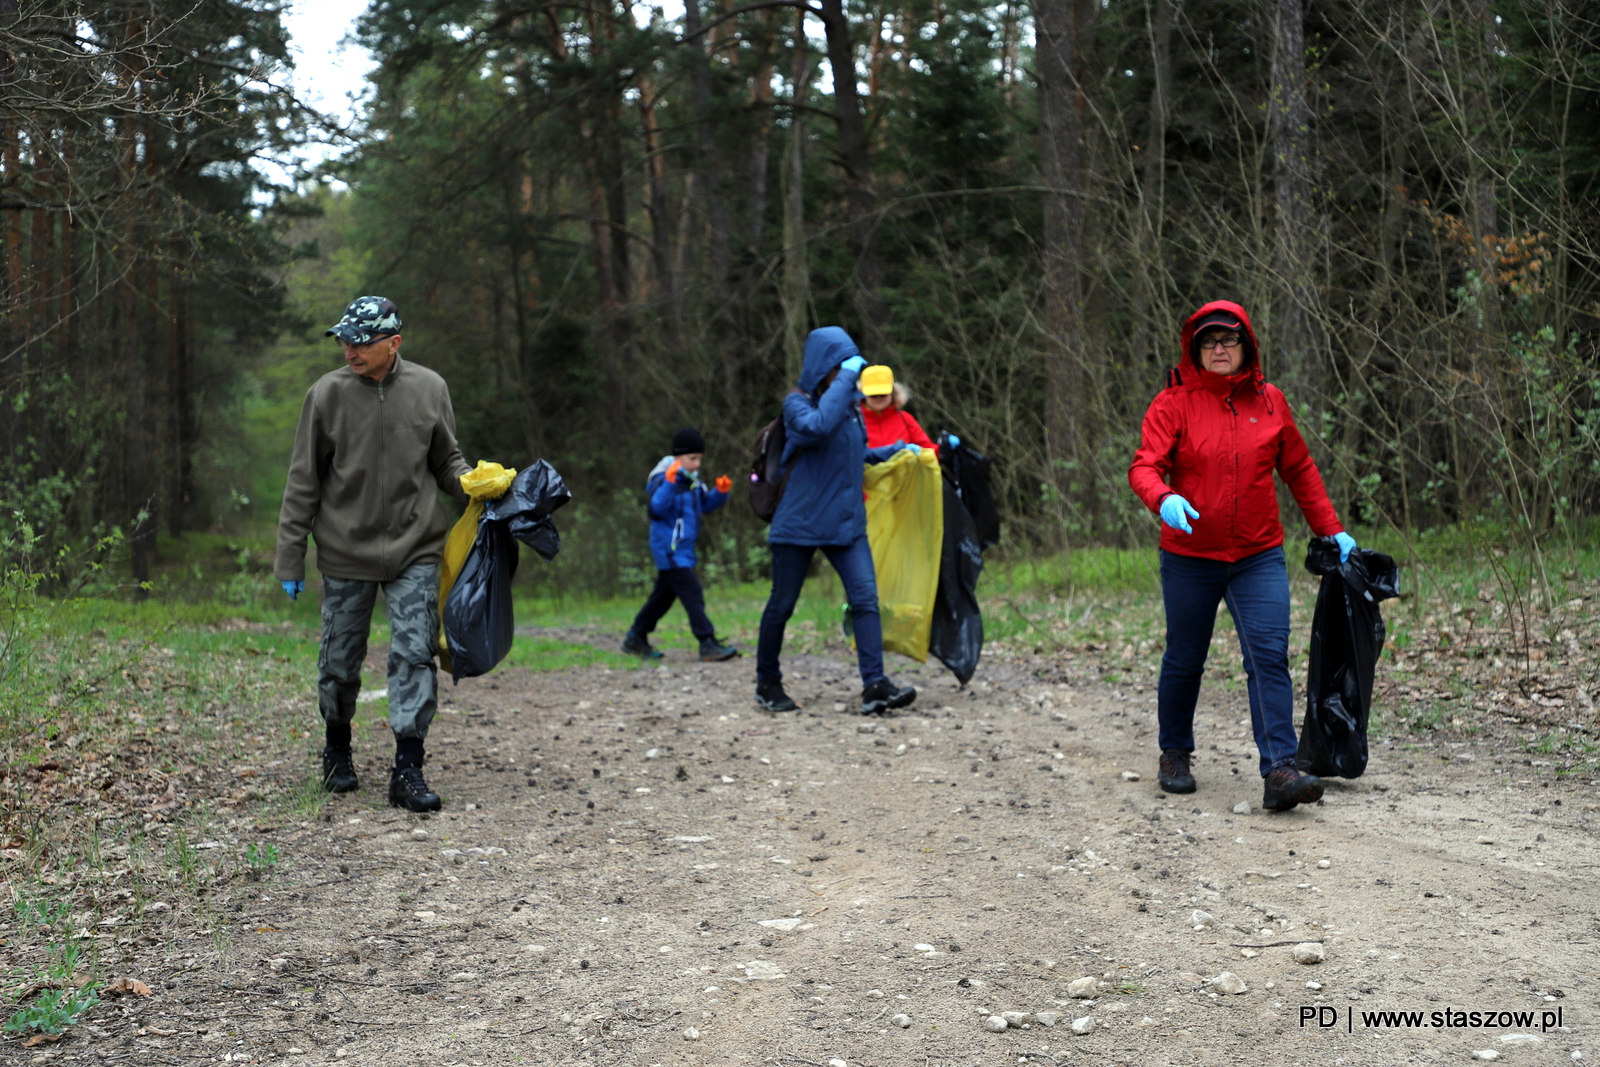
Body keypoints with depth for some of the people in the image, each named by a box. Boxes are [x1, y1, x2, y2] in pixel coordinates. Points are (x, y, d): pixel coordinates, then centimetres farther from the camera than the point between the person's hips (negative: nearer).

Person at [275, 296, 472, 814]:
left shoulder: (429, 389, -1)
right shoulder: (327, 394, -4)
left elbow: (445, 460, 12)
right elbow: (303, 483, 0)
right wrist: (290, 559, -1)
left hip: (415, 551, 0)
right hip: (345, 552, 0)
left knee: (415, 656, -8)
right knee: (340, 661, 8)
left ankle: (407, 770, -5)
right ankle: (337, 749, 33)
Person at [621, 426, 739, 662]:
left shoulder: (692, 480, 11)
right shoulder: (664, 479, -15)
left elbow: (705, 504, 18)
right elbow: (658, 507, -28)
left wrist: (721, 492, 0)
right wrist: (670, 482, -40)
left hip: (684, 550, 9)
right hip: (669, 550, -9)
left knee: (664, 595, 16)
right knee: (692, 594, -14)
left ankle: (635, 639, 26)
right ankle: (708, 644, -15)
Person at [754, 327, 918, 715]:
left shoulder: (851, 406, 12)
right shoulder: (797, 403, -8)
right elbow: (817, 426, -32)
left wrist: (895, 452, 14)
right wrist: (845, 380, -26)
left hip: (845, 523, 5)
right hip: (799, 522, -5)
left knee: (866, 597, -12)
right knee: (782, 605, 6)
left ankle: (875, 685, -17)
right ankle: (767, 683, 24)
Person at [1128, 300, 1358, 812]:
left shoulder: (1269, 402, 6)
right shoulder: (1174, 403, -3)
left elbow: (1300, 471, 15)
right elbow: (1144, 466, -13)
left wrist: (1332, 530, 13)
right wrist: (1164, 499, -34)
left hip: (1259, 556, 2)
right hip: (1189, 557, -1)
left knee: (1270, 657, -12)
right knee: (1184, 660, 11)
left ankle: (1279, 770, -17)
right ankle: (1174, 755, 32)